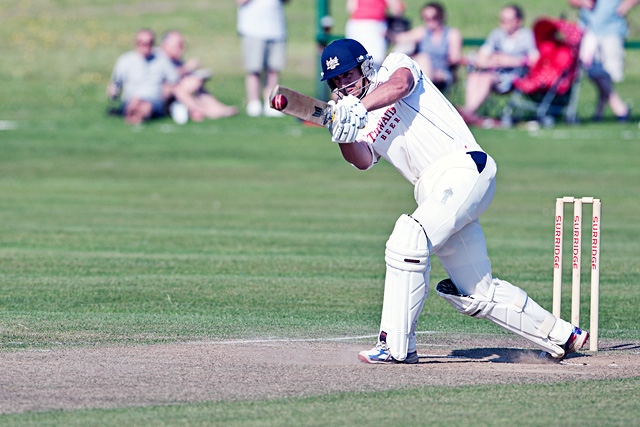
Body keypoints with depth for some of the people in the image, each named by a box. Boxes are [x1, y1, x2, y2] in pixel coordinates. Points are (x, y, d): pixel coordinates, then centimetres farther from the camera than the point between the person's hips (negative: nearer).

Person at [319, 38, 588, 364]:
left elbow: (400, 84, -20)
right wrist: (343, 138, -23)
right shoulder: (364, 128, 19)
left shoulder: (396, 66, 5)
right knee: (476, 293, 9)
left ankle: (395, 345, -23)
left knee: (408, 240, -25)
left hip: (463, 169, -8)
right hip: (433, 193, 8)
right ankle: (561, 335, 23)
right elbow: (362, 160, -2)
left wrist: (359, 108, -36)